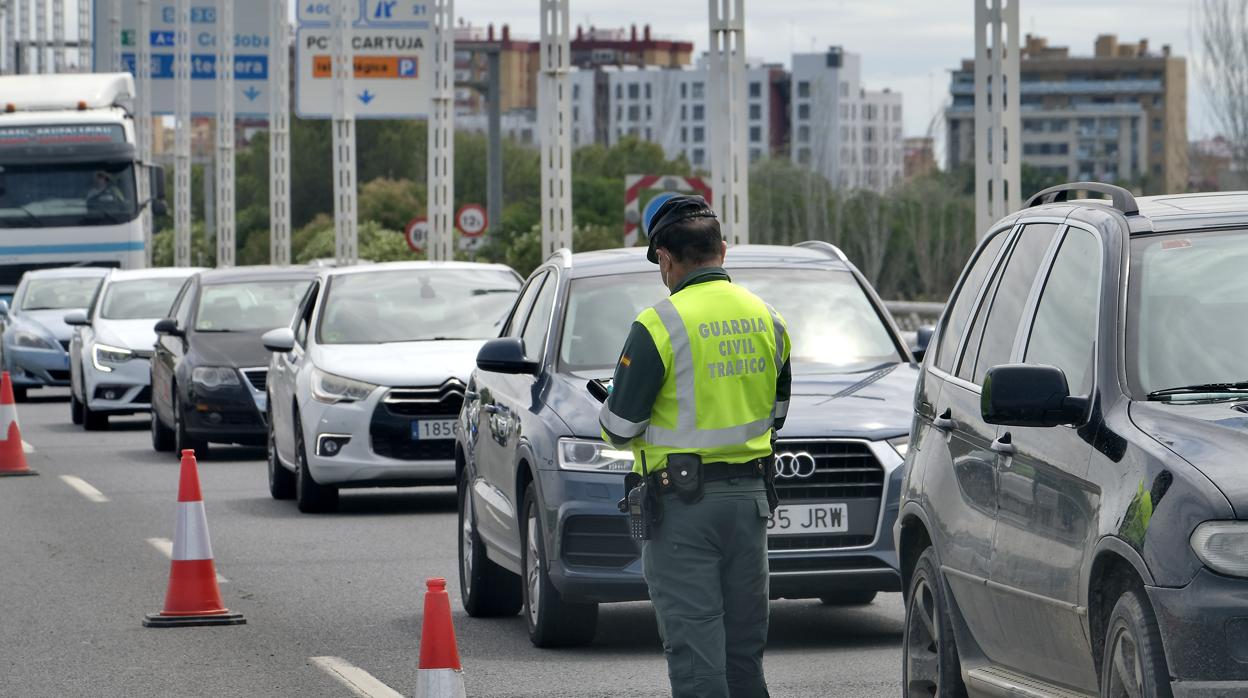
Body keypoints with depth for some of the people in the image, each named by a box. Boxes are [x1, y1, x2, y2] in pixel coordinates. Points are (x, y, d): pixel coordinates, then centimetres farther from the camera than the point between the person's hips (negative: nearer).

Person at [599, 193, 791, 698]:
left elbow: (619, 426, -10)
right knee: (744, 645, 14)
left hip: (683, 504, -6)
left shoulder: (660, 326, -14)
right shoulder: (766, 319, 7)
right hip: (750, 495, 6)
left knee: (693, 644, -4)